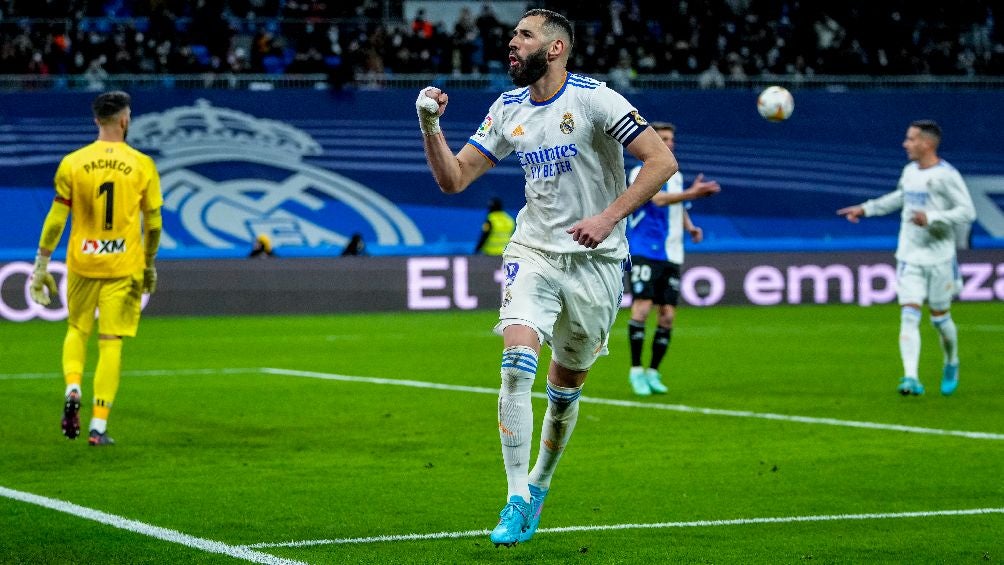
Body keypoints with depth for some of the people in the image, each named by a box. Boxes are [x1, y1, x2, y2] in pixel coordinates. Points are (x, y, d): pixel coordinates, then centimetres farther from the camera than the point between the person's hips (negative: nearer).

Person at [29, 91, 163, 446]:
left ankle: (72, 388, -4)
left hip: (82, 262, 1)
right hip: (124, 266, -1)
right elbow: (153, 224, 2)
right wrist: (149, 265, 17)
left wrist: (41, 266, 5)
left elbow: (55, 220, -2)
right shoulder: (142, 165, -2)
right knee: (111, 343, 2)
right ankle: (99, 426, -1)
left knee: (77, 329, 22)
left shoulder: (72, 163, -2)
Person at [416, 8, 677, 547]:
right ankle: (518, 502, -15)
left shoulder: (594, 99, -12)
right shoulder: (507, 109, 5)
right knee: (516, 366, -18)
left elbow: (661, 160, -15)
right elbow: (453, 178, 8)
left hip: (596, 260, -3)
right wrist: (430, 126, -8)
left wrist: (609, 217, -23)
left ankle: (539, 483, 33)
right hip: (533, 253, 3)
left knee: (565, 386, 9)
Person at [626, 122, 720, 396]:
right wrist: (691, 193, -35)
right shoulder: (641, 173, -5)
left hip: (671, 256, 6)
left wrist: (690, 227, 9)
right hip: (645, 252, -6)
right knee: (642, 307, -16)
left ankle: (653, 372, 10)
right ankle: (636, 370, -8)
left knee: (667, 314, 1)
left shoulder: (676, 176, 17)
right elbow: (658, 199, -22)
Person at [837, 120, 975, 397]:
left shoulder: (946, 176, -14)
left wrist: (931, 218, -27)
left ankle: (951, 365, 36)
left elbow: (967, 212, -17)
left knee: (939, 317, 9)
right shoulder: (910, 171, 8)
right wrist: (865, 209, 25)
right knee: (909, 316, -10)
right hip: (909, 258, 5)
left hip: (938, 259, -5)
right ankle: (911, 378, -17)